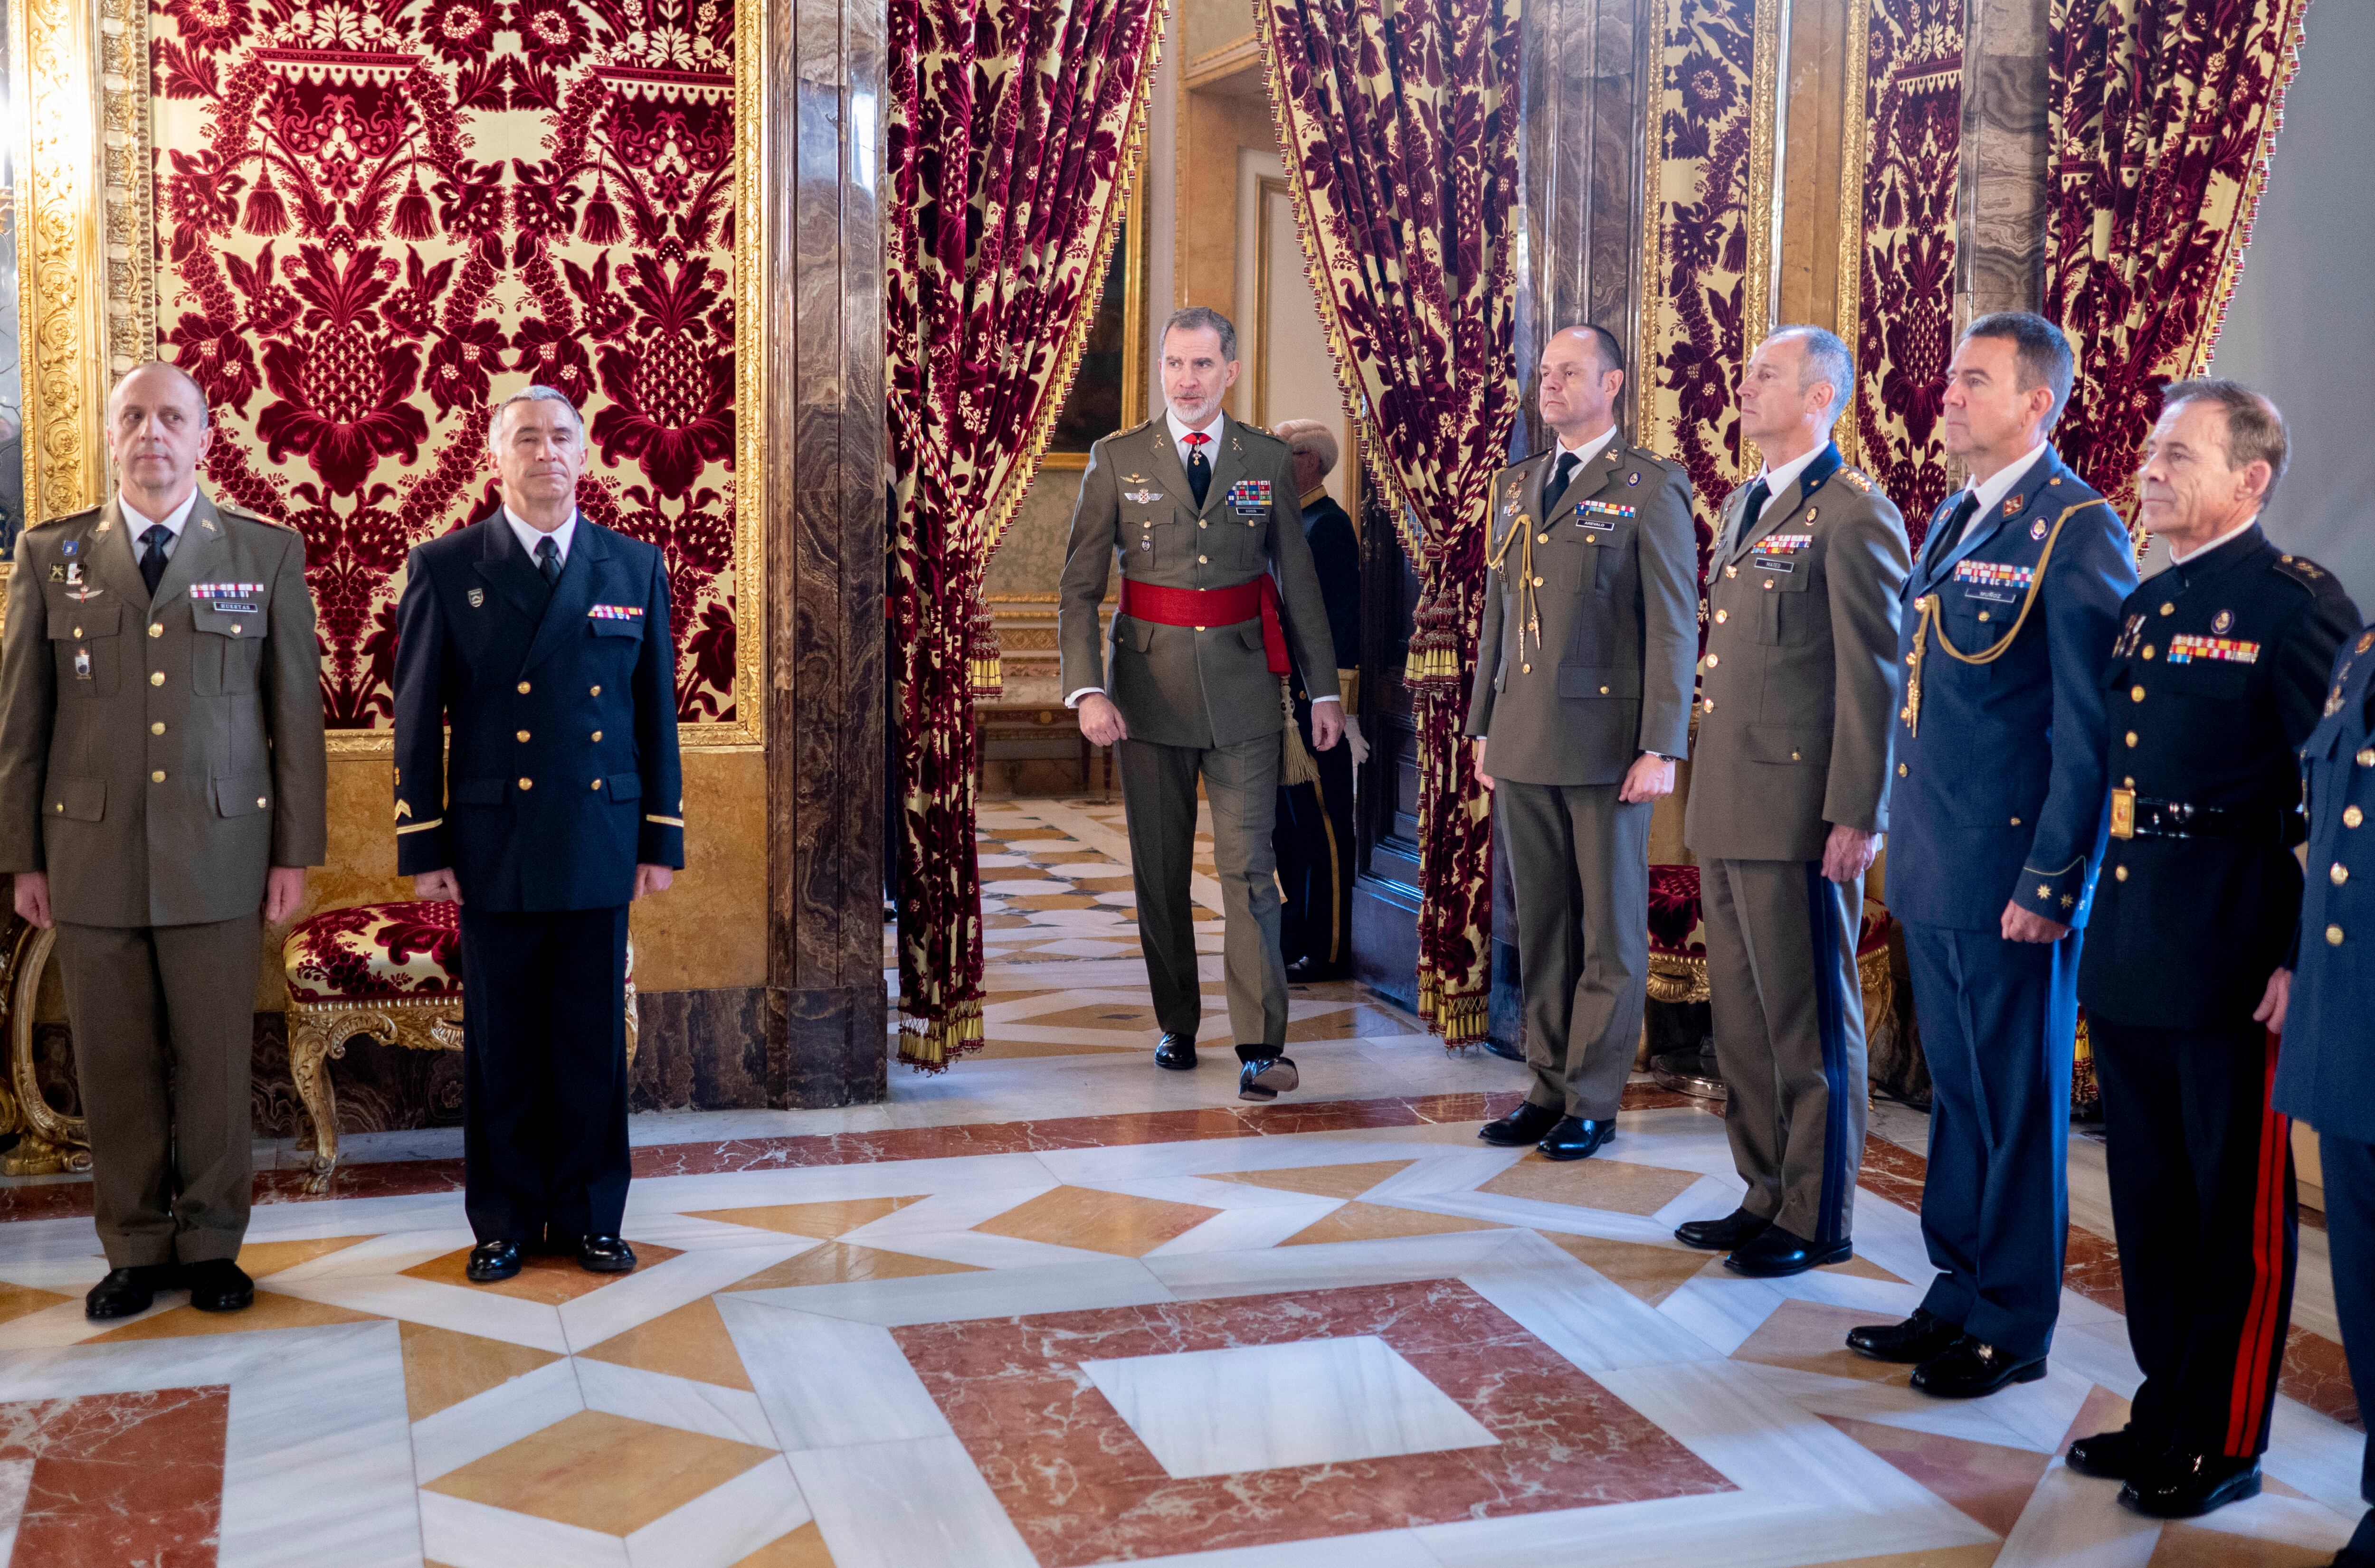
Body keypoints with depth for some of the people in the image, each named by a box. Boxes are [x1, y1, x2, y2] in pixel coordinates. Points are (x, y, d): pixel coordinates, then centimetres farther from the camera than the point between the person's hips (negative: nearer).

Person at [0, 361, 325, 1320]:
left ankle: (210, 1245, 18)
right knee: (115, 1067, 6)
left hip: (218, 853, -1)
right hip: (90, 855, 1)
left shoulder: (267, 554, 5)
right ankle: (136, 1249, 19)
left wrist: (296, 850, 0)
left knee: (215, 1063, 4)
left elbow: (296, 710, 4)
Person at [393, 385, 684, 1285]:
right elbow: (418, 719, 1)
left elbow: (656, 711, 8)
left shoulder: (635, 568, 6)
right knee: (501, 1045, 7)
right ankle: (504, 1222, 20)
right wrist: (422, 848, -3)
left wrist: (662, 839, 4)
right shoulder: (445, 570, 2)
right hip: (494, 847, -1)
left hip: (602, 848, 1)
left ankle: (588, 1216, 20)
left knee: (593, 1041, 7)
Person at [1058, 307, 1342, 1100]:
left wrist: (1324, 688, 7)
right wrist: (1087, 690, -12)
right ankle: (1177, 1027, 23)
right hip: (1150, 687, 1)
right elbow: (1079, 588, 0)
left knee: (1248, 864, -6)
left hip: (1242, 687, 0)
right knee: (1159, 870, 9)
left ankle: (1261, 1045, -4)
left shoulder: (1267, 461, 4)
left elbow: (1298, 580, 9)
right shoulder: (1116, 461, 1)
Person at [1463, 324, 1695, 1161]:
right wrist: (1484, 725, 15)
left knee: (1610, 928, 3)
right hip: (1524, 742, 6)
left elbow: (1674, 625, -8)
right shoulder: (1515, 485, 15)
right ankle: (1548, 1089, 19)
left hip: (1607, 741, -6)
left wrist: (1661, 748, -13)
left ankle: (1592, 1104, 10)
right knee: (1541, 926, 10)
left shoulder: (1651, 488, -4)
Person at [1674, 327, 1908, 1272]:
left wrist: (1857, 814, -17)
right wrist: (1708, 790, 18)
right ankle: (1765, 1197, 27)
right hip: (1729, 807, 9)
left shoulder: (1853, 515, -10)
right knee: (1741, 1017, 15)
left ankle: (1817, 1220, 12)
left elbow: (1873, 676, -14)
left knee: (1808, 1022, 1)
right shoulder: (1743, 505, 17)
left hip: (1802, 812, -9)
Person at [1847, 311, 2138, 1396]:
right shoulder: (1951, 523, 14)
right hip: (1934, 874, 8)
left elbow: (2089, 728, -16)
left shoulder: (2076, 531, -13)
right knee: (1957, 1093, 17)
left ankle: (2012, 1327, 16)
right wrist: (1907, 845, 15)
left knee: (2017, 1104, 4)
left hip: (2012, 878, -8)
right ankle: (1957, 1296, 30)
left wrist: (2051, 884, -18)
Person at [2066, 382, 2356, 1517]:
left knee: (2237, 1211, 4)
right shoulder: (2143, 607, 14)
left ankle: (2223, 1444, 16)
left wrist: (2309, 961, -16)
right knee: (2150, 1200, 17)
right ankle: (2166, 1411, 30)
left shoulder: (2294, 604, -10)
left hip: (2230, 969, -8)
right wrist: (2082, 905, 15)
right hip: (2128, 958, 8)